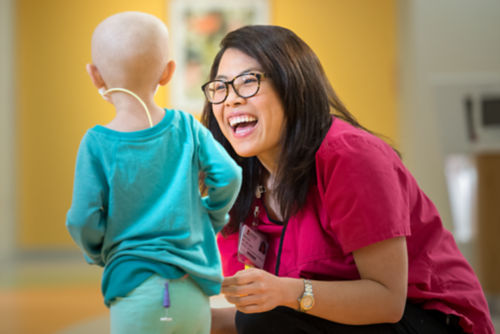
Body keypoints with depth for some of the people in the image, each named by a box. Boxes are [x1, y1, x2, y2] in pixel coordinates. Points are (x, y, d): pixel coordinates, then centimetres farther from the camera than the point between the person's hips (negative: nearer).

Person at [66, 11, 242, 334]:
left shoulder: (97, 144, -7)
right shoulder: (186, 128, 0)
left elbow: (84, 220, -9)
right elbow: (228, 176, -1)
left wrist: (97, 253, 12)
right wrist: (211, 221, 18)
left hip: (137, 290, -3)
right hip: (195, 293, 3)